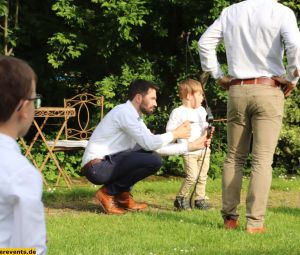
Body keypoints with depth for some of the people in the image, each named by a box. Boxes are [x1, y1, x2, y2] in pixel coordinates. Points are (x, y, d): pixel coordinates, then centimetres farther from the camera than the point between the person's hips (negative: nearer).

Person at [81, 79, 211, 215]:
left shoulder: (135, 117, 15)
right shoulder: (124, 112, -14)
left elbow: (157, 147, 14)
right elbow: (149, 143, -19)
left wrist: (191, 146, 12)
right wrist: (175, 134, -5)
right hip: (97, 167, -10)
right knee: (153, 161, -19)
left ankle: (123, 195, 9)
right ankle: (107, 193, -7)